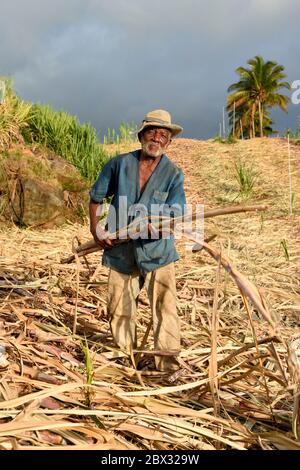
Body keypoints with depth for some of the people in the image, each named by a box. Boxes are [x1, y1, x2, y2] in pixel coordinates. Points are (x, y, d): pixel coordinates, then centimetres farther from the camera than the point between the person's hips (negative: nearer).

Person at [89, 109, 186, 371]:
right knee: (119, 310, 13)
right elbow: (97, 196, 10)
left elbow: (176, 217, -14)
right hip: (121, 252, 2)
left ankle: (169, 365, 7)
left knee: (165, 307, -8)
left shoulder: (174, 175, -5)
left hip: (158, 252, -2)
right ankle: (126, 358, 35)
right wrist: (95, 228, 1)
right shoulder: (119, 164, -2)